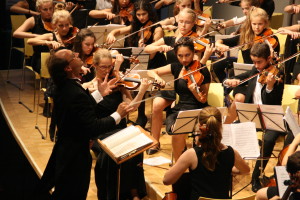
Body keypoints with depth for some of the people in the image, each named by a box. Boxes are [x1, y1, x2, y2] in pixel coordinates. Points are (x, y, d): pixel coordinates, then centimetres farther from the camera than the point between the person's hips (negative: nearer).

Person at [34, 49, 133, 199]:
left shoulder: (63, 87, 0)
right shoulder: (77, 94, -31)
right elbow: (93, 129, -32)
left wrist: (100, 94, 11)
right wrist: (118, 115, -21)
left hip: (63, 150, 9)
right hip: (76, 157, -9)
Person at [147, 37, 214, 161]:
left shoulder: (202, 71, -4)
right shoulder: (176, 68, 10)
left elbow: (203, 100, -7)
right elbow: (151, 72, 13)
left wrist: (194, 90, -28)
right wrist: (157, 77, -10)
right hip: (179, 110, 3)